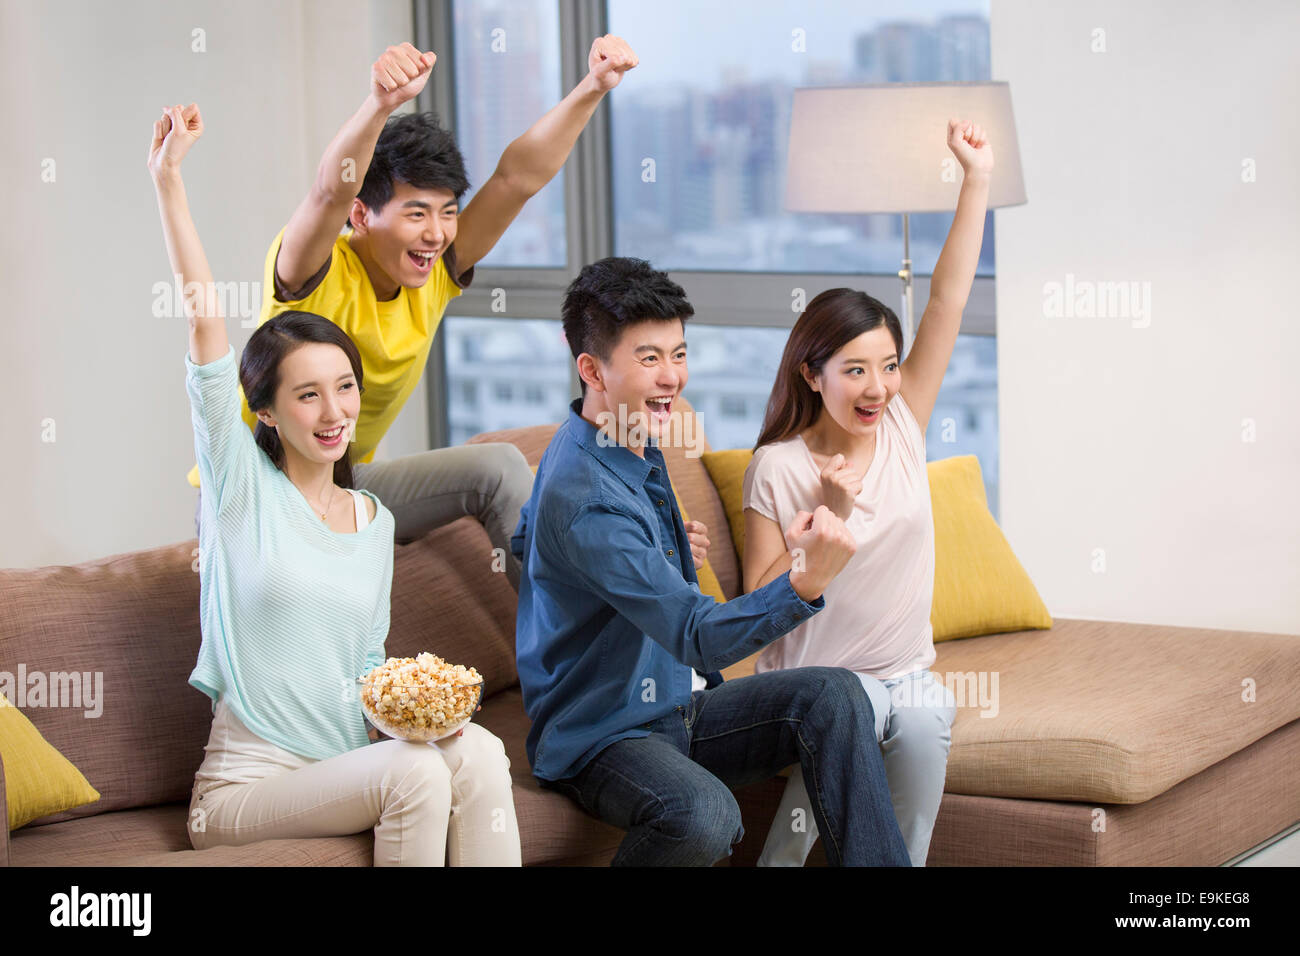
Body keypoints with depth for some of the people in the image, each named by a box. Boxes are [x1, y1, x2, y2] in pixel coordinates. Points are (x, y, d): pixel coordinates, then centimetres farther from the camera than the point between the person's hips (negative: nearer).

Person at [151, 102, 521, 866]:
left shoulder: (375, 520, 13)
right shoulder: (243, 483, -2)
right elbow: (206, 318, -10)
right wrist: (167, 178, -16)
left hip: (354, 766, 5)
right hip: (245, 789, -4)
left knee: (477, 753, -24)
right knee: (416, 773, -29)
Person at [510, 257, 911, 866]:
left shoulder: (637, 444, 8)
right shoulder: (584, 499, -26)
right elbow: (701, 637, -31)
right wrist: (807, 582, -46)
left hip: (679, 709, 9)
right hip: (599, 736, -9)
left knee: (834, 694, -10)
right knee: (704, 814, -38)